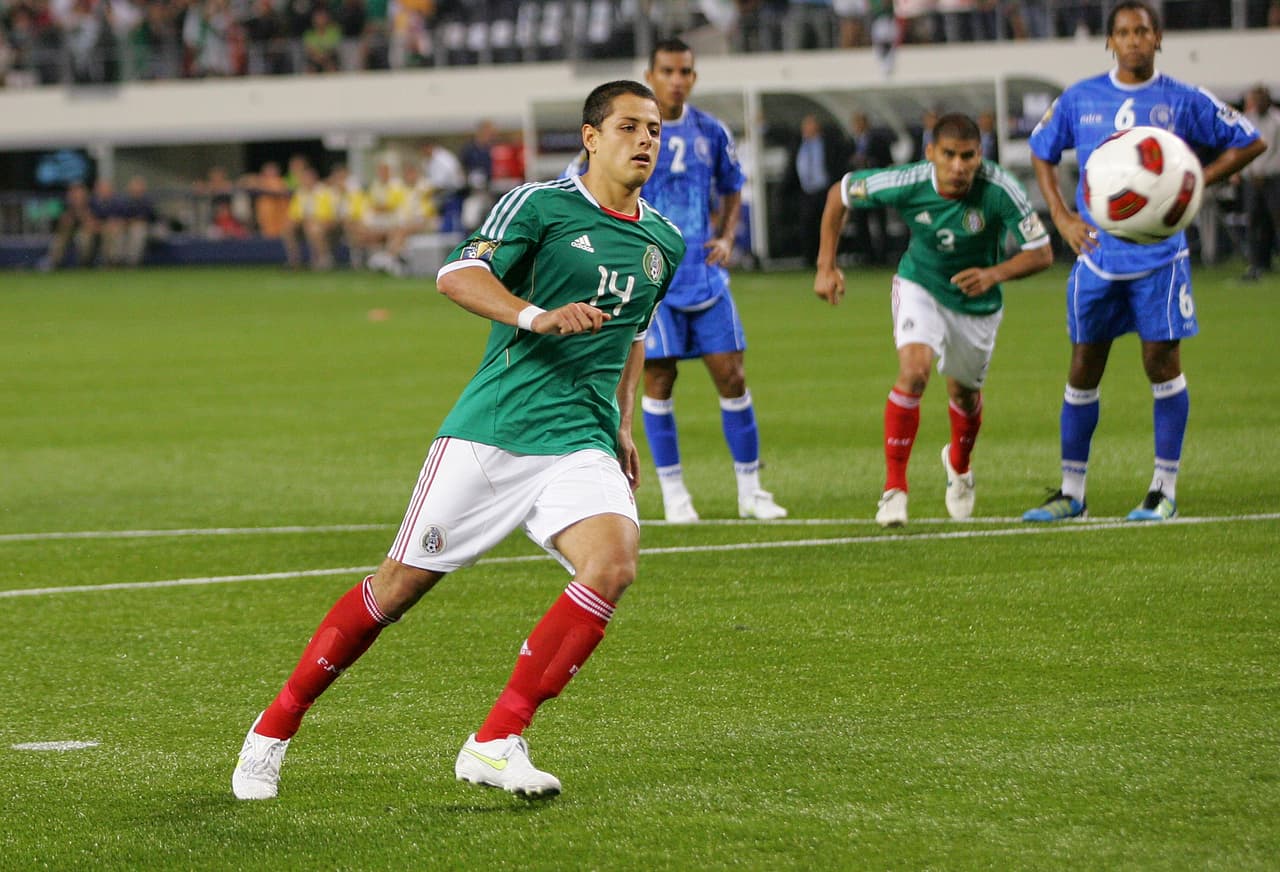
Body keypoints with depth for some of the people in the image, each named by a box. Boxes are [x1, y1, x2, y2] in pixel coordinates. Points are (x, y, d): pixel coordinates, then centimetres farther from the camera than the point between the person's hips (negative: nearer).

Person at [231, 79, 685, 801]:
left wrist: (623, 428, 28)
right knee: (404, 581, -1)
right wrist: (537, 317, -29)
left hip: (581, 444, 4)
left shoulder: (664, 243, 15)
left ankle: (496, 743, -18)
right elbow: (456, 275, -16)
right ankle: (276, 727, 18)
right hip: (489, 434, -4)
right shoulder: (540, 204, -3)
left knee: (614, 559, -24)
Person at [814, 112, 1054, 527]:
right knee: (914, 371, -26)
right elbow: (840, 193, -10)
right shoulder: (907, 184, -28)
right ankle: (894, 486, -16)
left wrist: (995, 274, -40)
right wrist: (826, 266, -11)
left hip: (978, 303, 1)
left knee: (964, 393, 18)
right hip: (919, 287, -1)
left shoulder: (1000, 190, -30)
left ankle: (959, 464, 53)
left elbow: (1041, 252, -22)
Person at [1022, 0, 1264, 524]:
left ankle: (1165, 489, 8)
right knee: (1083, 370, 5)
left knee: (1161, 363, -3)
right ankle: (1071, 491, 15)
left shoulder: (1182, 101, -2)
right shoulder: (1080, 100, 4)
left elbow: (1249, 142, 4)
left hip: (1159, 256, -2)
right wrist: (1062, 216, 4)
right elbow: (1041, 152, 17)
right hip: (1097, 254, 2)